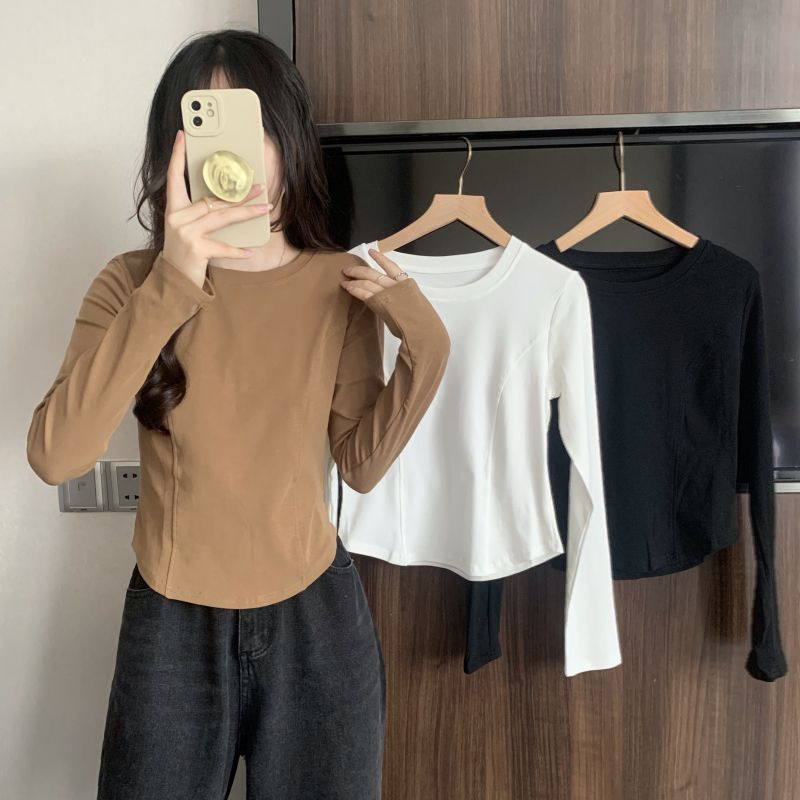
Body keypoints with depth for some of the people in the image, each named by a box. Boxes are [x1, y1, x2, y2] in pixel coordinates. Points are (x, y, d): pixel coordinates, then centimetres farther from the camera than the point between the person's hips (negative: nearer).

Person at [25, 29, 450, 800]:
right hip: (172, 622, 0)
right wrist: (169, 291, -30)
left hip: (316, 616, 1)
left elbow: (363, 465, -5)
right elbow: (54, 456, -22)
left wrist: (424, 348, -18)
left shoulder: (342, 285, -6)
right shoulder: (133, 282, -8)